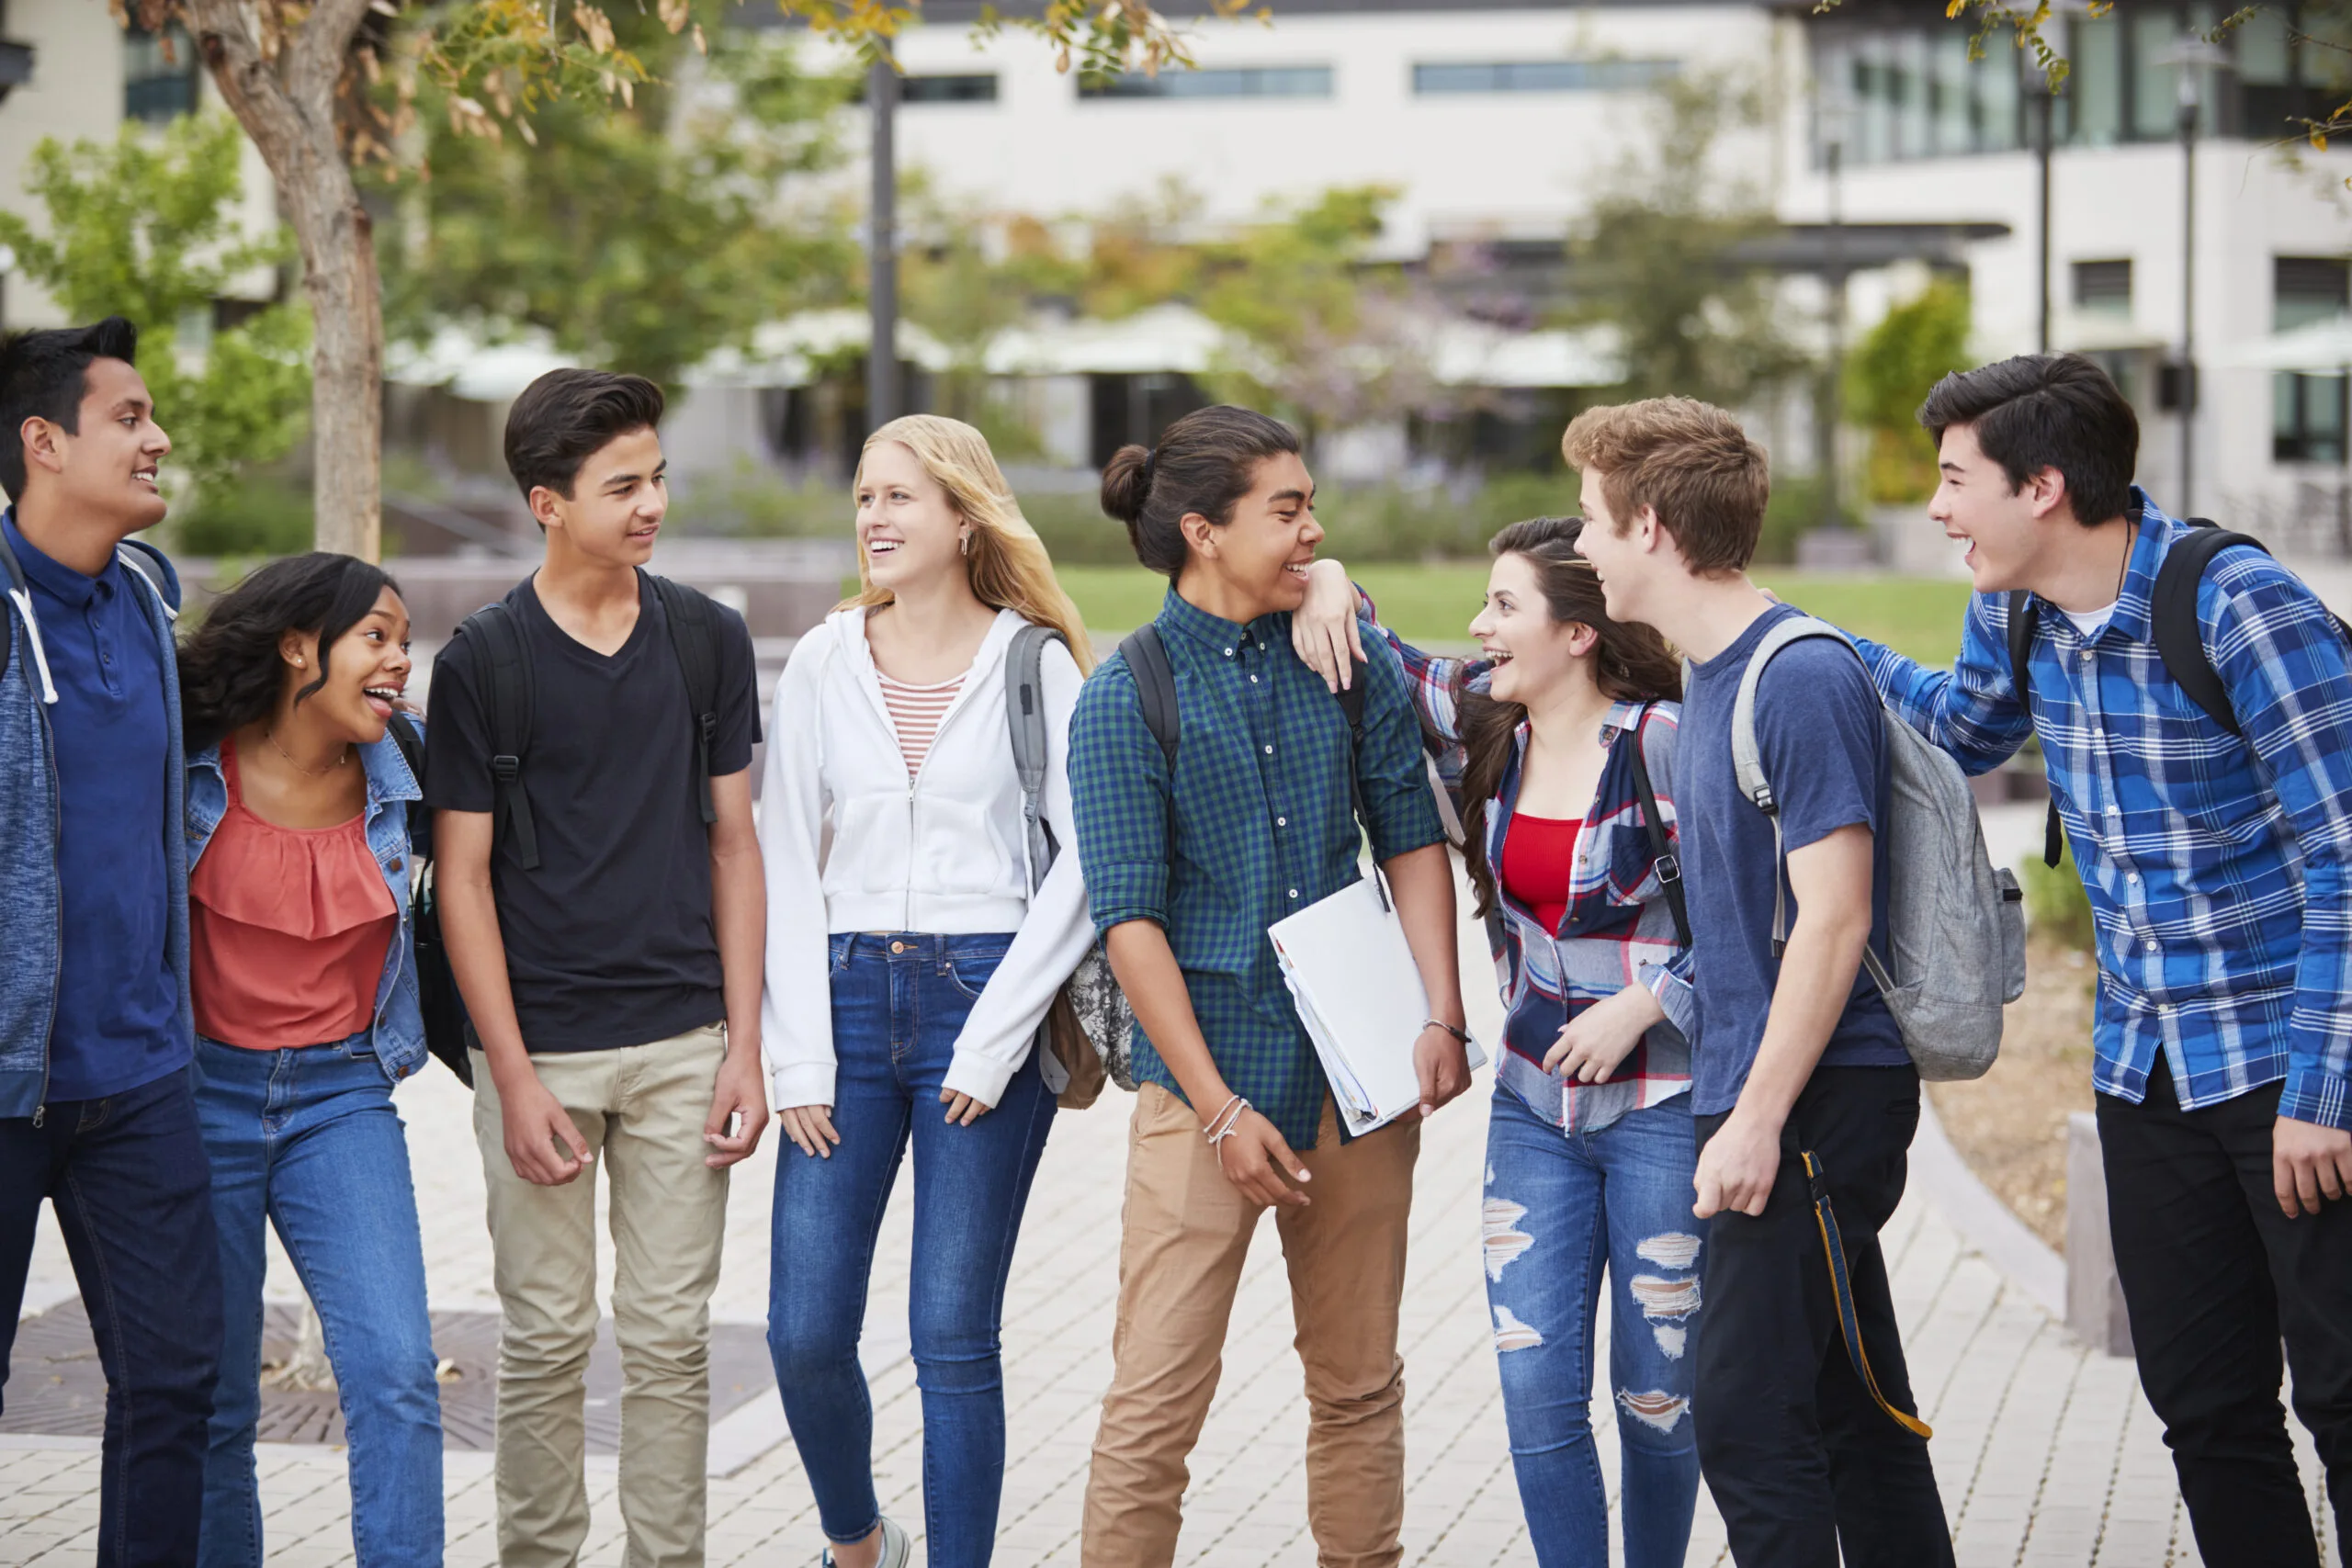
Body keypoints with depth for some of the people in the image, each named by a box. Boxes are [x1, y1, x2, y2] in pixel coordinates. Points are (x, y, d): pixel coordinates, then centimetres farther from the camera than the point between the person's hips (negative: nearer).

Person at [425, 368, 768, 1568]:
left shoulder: (709, 639, 4)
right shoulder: (481, 660, -4)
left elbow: (733, 844, 8)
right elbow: (462, 875, -3)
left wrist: (744, 1045, 1)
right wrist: (515, 1079, -9)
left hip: (681, 1042, 2)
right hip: (541, 1047, -2)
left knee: (670, 1334, 5)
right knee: (546, 1335, 4)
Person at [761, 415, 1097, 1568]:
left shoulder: (1038, 666, 0)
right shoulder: (823, 664, 7)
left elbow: (1082, 865, -3)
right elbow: (784, 862, 6)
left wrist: (994, 1039, -9)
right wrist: (797, 1056, -2)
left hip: (987, 998, -3)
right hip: (849, 995, 3)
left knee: (953, 1339, -2)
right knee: (804, 1332, 1)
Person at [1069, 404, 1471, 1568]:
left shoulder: (1350, 662, 6)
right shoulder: (1125, 697, -6)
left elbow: (1413, 840, 10)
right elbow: (1129, 919, -9)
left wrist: (1442, 1018, -2)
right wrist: (1220, 1108, -13)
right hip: (1204, 1077, -4)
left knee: (1358, 1381, 12)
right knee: (1156, 1399, -5)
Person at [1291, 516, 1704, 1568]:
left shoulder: (1661, 740, -14)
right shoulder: (1483, 729, 3)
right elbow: (1361, 653, 15)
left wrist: (1637, 1005, -17)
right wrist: (1327, 582, -5)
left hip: (1664, 1112, -5)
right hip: (1534, 1105, 5)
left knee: (1658, 1394, 6)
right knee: (1537, 1392, 0)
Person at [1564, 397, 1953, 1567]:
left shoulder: (1804, 679, -15)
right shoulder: (1709, 682, 14)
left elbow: (1834, 917, -19)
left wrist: (1757, 1117, -20)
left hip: (1819, 1097, -10)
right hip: (1759, 1094, 10)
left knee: (1747, 1414, -10)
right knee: (1853, 1410, 13)